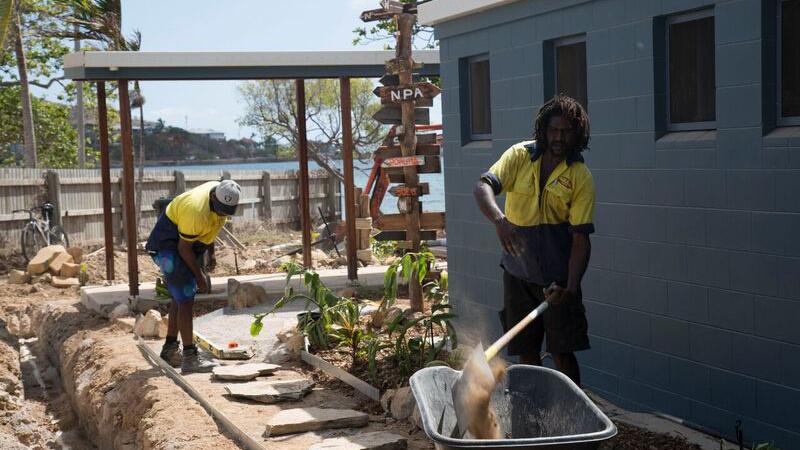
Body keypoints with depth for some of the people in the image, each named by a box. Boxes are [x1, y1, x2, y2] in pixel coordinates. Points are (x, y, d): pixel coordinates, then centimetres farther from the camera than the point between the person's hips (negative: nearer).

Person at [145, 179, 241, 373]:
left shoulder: (220, 194, -7)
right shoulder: (197, 211, -34)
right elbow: (183, 248, -24)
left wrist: (211, 252, 16)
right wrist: (199, 276, -16)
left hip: (187, 243, 10)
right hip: (169, 245, -10)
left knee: (181, 296, 14)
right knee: (186, 299, -14)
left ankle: (169, 350, 23)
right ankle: (189, 356, -14)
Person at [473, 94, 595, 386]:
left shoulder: (581, 177, -8)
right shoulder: (520, 156, -3)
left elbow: (581, 239, -12)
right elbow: (483, 187, -19)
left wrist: (571, 286, -25)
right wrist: (499, 219, -40)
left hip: (557, 277, -2)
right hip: (518, 271, 2)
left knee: (562, 352, -3)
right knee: (525, 351, 10)